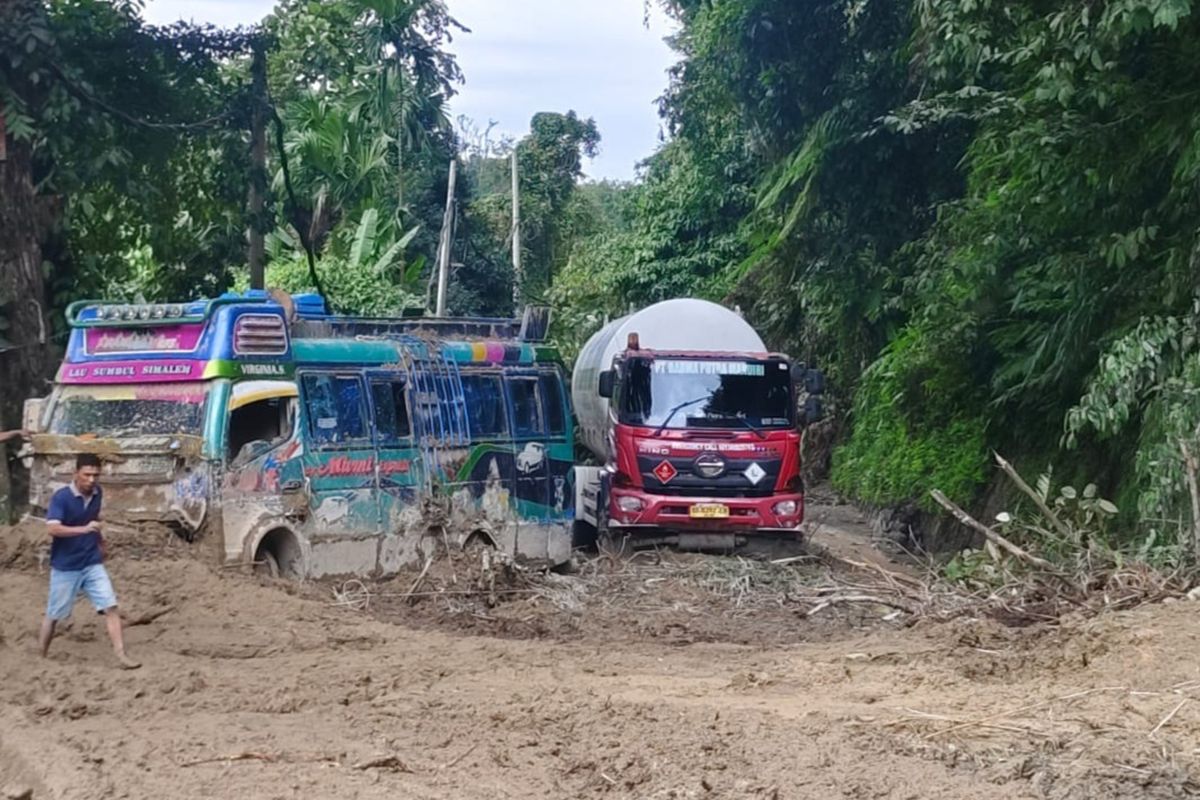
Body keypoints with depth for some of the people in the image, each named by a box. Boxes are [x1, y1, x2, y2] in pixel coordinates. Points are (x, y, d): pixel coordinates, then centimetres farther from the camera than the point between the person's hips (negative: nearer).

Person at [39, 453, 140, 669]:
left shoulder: (97, 493, -1)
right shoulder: (61, 497, -19)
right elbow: (53, 528, -32)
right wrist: (84, 529, -43)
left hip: (93, 564, 4)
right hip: (65, 567, -4)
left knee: (110, 606, -6)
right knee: (54, 614, 9)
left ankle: (121, 655, -6)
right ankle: (41, 657, 27)